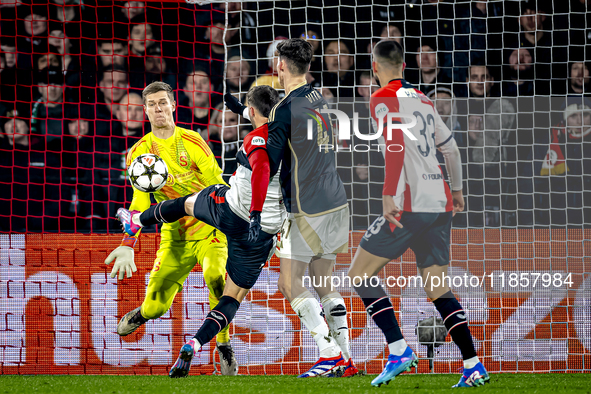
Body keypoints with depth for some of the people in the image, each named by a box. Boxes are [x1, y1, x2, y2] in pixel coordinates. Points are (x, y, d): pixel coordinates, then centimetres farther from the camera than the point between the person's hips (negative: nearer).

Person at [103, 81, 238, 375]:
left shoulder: (191, 142, -3)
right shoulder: (139, 152, 3)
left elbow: (217, 187, -2)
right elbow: (140, 203, 4)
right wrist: (127, 246, -7)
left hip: (209, 229, -2)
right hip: (174, 237, 2)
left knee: (215, 277, -32)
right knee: (156, 307, -4)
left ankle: (224, 347, -17)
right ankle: (143, 313, 36)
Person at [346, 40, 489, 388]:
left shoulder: (384, 99, -3)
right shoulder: (423, 99, 18)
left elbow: (396, 143, -18)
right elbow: (451, 148, 23)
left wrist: (389, 195, -22)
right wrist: (456, 189, 37)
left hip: (410, 205, -7)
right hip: (441, 203, 7)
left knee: (360, 275, 1)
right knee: (438, 290, 11)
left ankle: (400, 351, -11)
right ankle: (473, 366, 1)